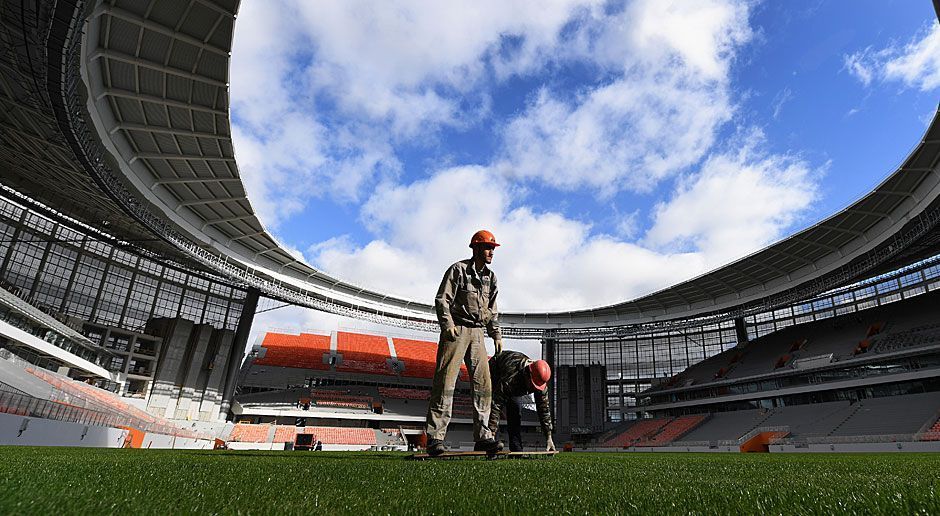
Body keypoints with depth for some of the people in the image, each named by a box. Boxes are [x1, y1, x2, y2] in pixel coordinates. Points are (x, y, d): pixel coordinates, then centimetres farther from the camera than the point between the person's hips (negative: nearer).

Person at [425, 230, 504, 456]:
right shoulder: (458, 270, -4)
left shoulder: (490, 277, 16)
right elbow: (442, 300, -10)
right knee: (445, 383, -8)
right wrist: (448, 325, -23)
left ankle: (482, 436, 7)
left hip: (477, 333, 6)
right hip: (456, 331, -6)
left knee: (483, 384, 0)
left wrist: (497, 335, 16)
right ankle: (435, 437, -4)